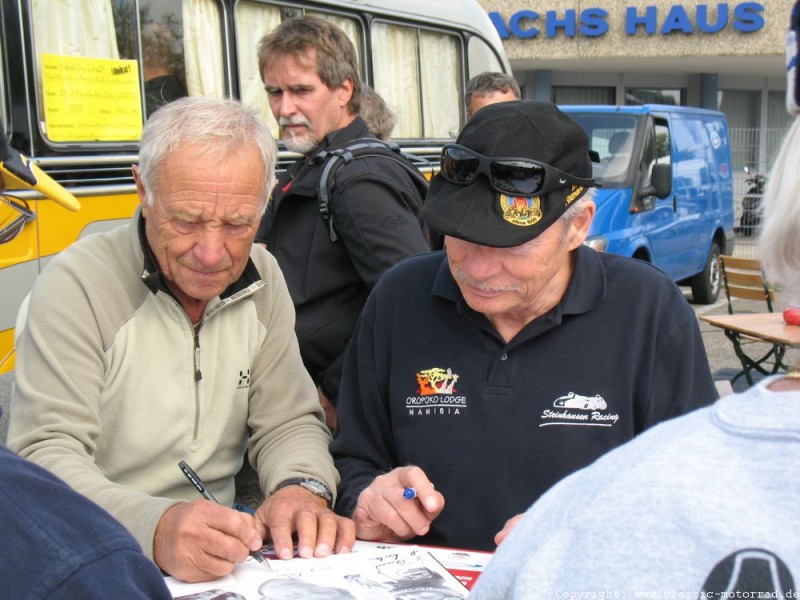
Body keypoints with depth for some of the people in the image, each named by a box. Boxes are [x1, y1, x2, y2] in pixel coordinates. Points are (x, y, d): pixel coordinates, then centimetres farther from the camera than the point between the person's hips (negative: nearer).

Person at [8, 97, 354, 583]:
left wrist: (302, 488, -18)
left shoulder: (262, 281, 5)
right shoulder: (76, 286, -12)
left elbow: (288, 421, 6)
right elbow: (45, 454, -18)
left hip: (226, 558, 4)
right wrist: (156, 528, -36)